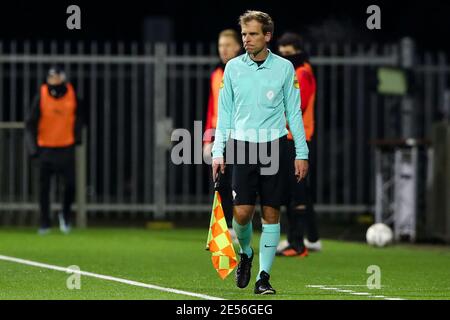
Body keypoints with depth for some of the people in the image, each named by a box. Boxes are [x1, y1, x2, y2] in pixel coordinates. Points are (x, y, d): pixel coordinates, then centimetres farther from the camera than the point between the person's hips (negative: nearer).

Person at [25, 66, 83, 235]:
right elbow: (31, 123, -7)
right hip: (46, 148, -1)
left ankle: (65, 215, 20)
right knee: (44, 186, 0)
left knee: (70, 184, -5)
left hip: (66, 147, 1)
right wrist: (33, 147, -14)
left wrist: (77, 135, 11)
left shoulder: (71, 94, -3)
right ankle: (45, 223, 10)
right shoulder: (41, 96, -10)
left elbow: (78, 116, 16)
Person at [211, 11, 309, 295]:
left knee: (271, 213, 0)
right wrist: (218, 152, 3)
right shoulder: (233, 67, 6)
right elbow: (224, 112, 10)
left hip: (275, 144, 0)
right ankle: (245, 253, 22)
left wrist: (302, 153, 2)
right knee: (242, 211, -9)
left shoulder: (284, 67, 2)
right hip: (243, 146, 1)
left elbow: (294, 111, 6)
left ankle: (264, 277, 6)